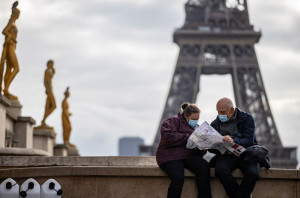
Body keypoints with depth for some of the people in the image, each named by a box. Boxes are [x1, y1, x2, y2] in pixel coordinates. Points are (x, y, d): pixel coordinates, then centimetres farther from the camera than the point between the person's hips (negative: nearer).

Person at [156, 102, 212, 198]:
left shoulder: (195, 126, 25)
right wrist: (189, 137, -15)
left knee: (204, 167, -26)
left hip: (189, 156, 6)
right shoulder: (173, 121, 1)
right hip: (171, 157, -6)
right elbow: (168, 137, -17)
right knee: (178, 177, -34)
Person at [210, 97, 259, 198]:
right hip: (226, 155, 2)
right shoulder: (215, 123, 12)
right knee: (220, 169, -33)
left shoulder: (247, 118, 2)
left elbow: (248, 140, -11)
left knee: (253, 173, -33)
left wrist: (234, 140, -31)